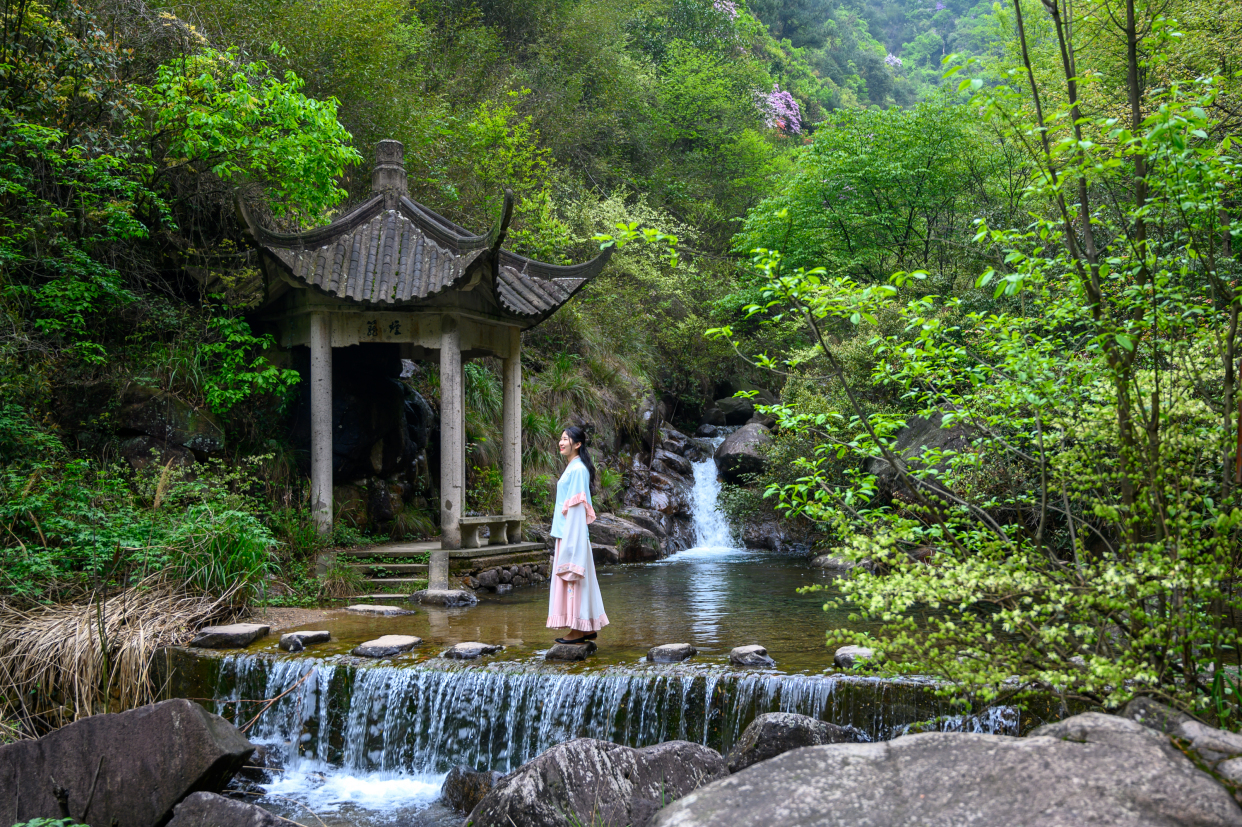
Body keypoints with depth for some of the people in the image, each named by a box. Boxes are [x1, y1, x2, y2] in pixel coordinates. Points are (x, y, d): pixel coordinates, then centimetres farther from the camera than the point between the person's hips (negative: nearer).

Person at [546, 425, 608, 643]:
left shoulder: (578, 469, -14)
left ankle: (578, 631, -2)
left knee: (572, 576, -6)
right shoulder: (571, 467, 16)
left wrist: (568, 539, -20)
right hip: (566, 532, 10)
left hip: (573, 532, -10)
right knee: (577, 578, 12)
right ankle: (588, 628, 17)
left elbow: (577, 505, -18)